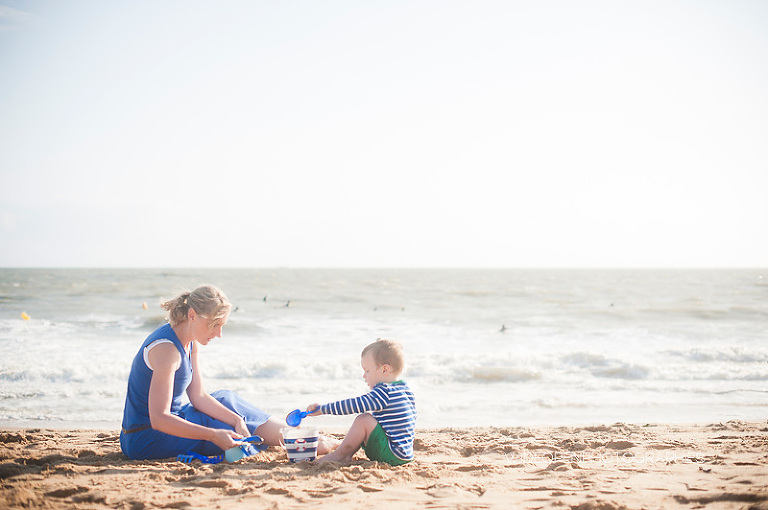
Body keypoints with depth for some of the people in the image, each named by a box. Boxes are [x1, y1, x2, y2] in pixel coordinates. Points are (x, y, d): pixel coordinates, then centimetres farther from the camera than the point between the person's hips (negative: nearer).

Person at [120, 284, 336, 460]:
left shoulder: (190, 343, 4)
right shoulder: (166, 349, -25)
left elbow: (198, 396, 6)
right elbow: (158, 418, -30)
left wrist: (236, 419, -8)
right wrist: (213, 435, -34)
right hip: (145, 441, -9)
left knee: (225, 400, 12)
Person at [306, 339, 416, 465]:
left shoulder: (383, 392, -18)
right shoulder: (406, 389, 10)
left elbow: (355, 405, -22)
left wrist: (322, 408, -16)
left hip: (393, 456, -10)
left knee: (363, 420, -16)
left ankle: (340, 455, -3)